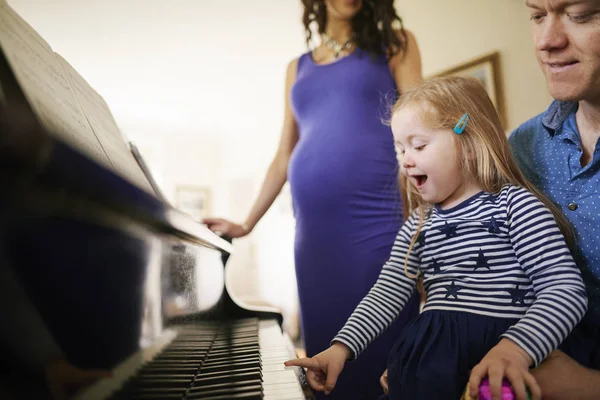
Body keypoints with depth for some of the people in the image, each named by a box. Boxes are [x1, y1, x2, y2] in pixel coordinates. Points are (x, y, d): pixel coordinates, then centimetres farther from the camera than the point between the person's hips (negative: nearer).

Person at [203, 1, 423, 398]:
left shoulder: (395, 44, 14)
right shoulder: (298, 68, 21)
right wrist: (246, 224, 20)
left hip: (377, 221, -3)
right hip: (313, 231, 3)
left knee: (381, 354, -2)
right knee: (328, 351, 6)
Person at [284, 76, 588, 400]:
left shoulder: (516, 204, -3)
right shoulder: (419, 224, 12)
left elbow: (567, 288, -9)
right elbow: (387, 293, 7)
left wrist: (516, 348, -24)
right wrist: (342, 347, -4)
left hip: (499, 351, -4)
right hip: (430, 349, 4)